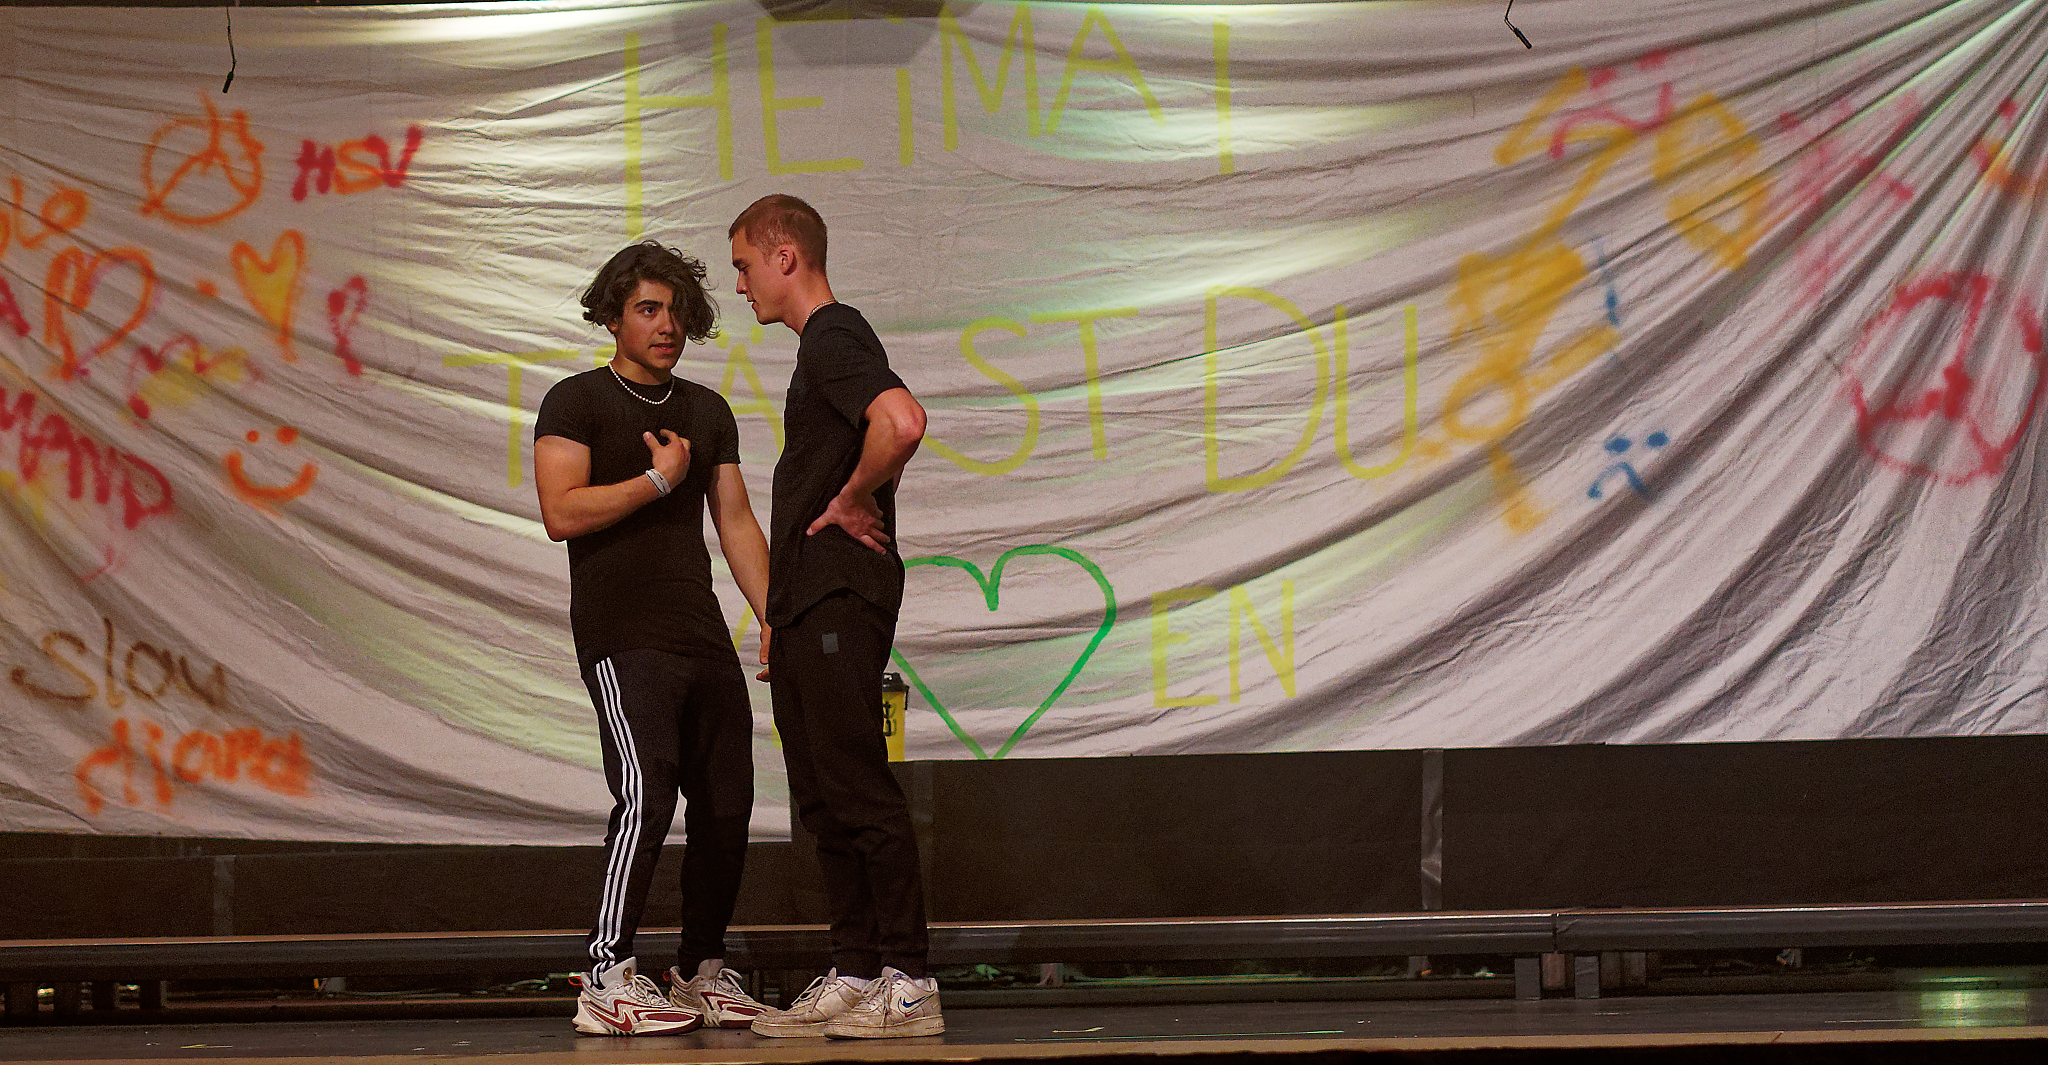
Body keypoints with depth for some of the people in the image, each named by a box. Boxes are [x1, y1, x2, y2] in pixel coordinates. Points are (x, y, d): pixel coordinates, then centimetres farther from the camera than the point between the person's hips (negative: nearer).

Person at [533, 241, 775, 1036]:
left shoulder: (709, 412, 18)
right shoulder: (576, 403, 0)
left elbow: (736, 523, 18)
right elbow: (562, 512, -13)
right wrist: (658, 480, -8)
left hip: (703, 636, 7)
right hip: (622, 636, -7)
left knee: (726, 806, 4)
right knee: (647, 793, -19)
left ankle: (702, 973, 17)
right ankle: (608, 981, -18)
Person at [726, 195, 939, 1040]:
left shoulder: (834, 338, -11)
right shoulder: (820, 344, 21)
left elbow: (902, 423, -31)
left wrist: (852, 501, -16)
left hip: (840, 598, -10)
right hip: (807, 604, 10)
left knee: (860, 792, -10)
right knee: (823, 801, 10)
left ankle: (908, 982, -10)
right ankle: (853, 976, 14)